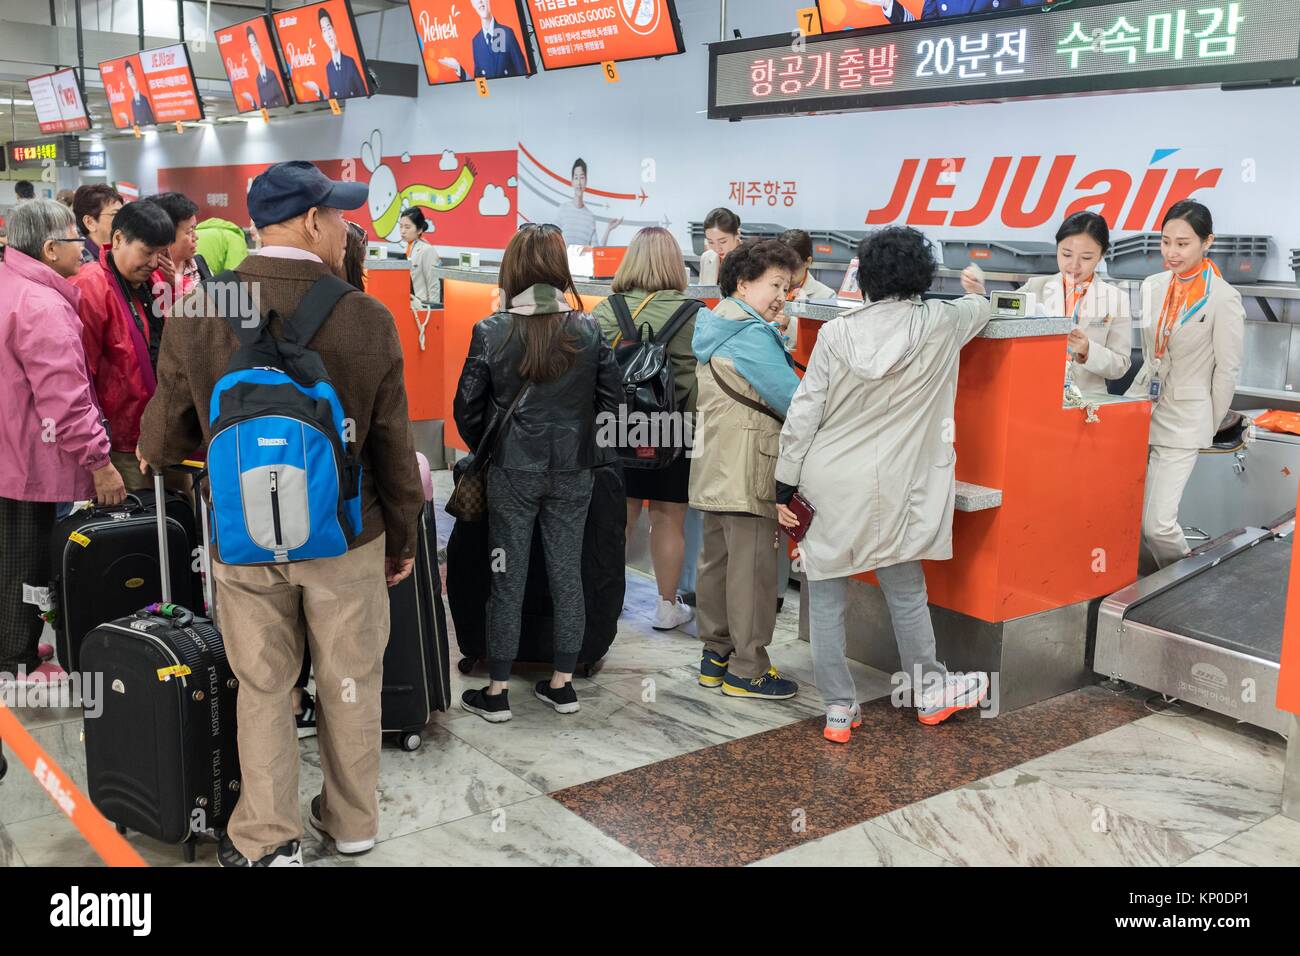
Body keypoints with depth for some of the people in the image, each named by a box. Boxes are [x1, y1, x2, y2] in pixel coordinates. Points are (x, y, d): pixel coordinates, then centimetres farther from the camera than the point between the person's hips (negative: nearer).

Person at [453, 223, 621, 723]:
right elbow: (610, 398, 0)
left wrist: (485, 450, 12)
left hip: (512, 470, -1)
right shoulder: (588, 330, -5)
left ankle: (497, 691, 14)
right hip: (573, 470, 2)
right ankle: (563, 683, 21)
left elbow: (468, 406, -4)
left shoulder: (491, 332, -9)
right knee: (567, 573, 11)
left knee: (508, 578, 6)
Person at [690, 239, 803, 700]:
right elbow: (794, 400, -17)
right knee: (752, 569, -3)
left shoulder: (711, 327, 15)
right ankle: (747, 671, 4)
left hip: (714, 470, 10)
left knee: (716, 561, 14)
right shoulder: (752, 335, -15)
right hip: (747, 474, -10)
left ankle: (716, 657, 24)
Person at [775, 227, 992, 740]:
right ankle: (930, 693, 32)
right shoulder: (939, 323, -4)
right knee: (906, 590, 14)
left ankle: (838, 708, 17)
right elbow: (980, 309, 21)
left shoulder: (836, 332, -4)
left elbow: (804, 413, -4)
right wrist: (976, 292, 45)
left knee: (826, 593, 10)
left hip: (830, 483, 0)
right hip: (890, 486, 0)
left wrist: (786, 483, 4)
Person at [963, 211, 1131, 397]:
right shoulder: (1035, 287, 7)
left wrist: (1087, 350, -13)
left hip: (1087, 398, 0)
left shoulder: (1116, 298, 5)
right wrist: (978, 294, -12)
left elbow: (1120, 365, 5)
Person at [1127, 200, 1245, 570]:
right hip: (1142, 407, 6)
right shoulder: (1153, 286, 6)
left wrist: (1209, 428, 0)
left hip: (1183, 420, -5)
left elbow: (1227, 369, -5)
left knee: (1156, 525, -9)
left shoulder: (1223, 298, -10)